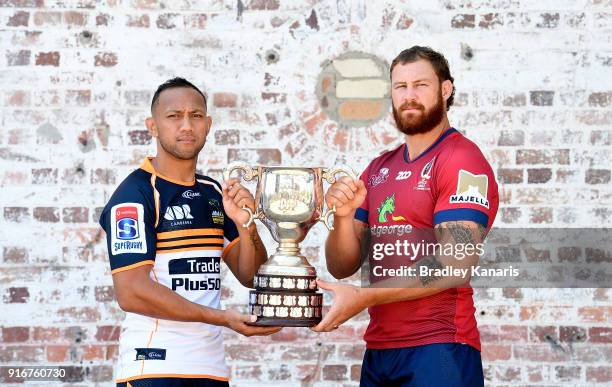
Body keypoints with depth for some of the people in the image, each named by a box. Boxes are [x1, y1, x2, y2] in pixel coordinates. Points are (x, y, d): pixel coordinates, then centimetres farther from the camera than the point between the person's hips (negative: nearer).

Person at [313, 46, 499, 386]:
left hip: (438, 349, -6)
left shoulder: (462, 160, -7)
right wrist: (344, 216, -8)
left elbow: (456, 264, -18)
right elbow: (343, 267, 12)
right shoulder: (379, 170, 13)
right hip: (379, 348, 7)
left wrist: (363, 297, -19)